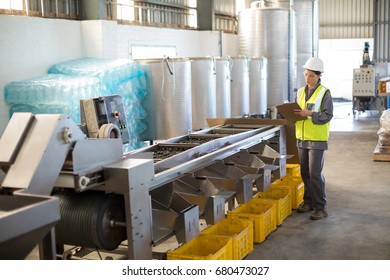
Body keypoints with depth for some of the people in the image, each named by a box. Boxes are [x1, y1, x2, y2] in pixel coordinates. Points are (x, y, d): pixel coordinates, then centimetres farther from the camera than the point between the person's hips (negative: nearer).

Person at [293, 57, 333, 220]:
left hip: (317, 139, -6)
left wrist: (309, 113, -24)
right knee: (305, 173, 12)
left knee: (315, 173, -7)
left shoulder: (325, 93, -7)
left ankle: (320, 207, 1)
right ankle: (308, 201, 25)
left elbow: (327, 115, -13)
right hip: (302, 138, 6)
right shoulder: (300, 92, 11)